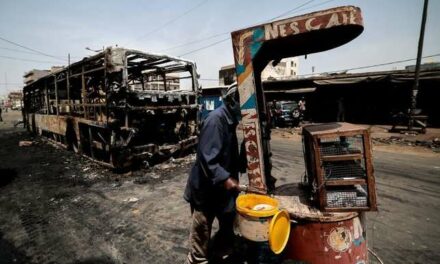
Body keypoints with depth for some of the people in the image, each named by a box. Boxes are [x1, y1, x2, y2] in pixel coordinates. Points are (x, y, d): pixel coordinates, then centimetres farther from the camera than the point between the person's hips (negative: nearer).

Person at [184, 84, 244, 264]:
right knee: (202, 231, 10)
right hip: (206, 188, -10)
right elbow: (207, 158, -29)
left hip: (222, 187, 10)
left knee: (229, 222, 24)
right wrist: (225, 178, -34)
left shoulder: (229, 120, 8)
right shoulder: (216, 119, -22)